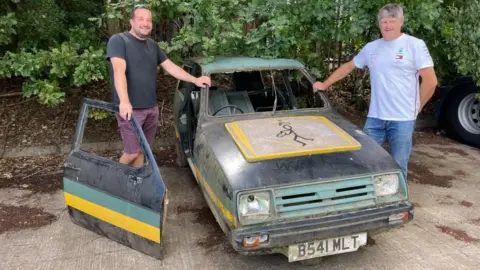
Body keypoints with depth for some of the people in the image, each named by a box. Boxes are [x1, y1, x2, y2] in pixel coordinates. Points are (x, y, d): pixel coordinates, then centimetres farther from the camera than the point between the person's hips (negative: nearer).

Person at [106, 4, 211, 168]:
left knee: (142, 150, 13)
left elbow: (170, 67, 17)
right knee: (132, 152, -5)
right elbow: (119, 71, -21)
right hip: (130, 109, -6)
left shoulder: (153, 45, 15)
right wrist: (124, 101, -34)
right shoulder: (118, 40, -8)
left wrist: (195, 80, 8)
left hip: (151, 108, 7)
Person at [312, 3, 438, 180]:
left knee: (398, 167, 6)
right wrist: (325, 84, 18)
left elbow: (430, 81, -5)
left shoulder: (415, 45, -3)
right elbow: (348, 67, 21)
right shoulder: (371, 48, 11)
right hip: (375, 117, 4)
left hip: (403, 119, -4)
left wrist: (415, 108, -2)